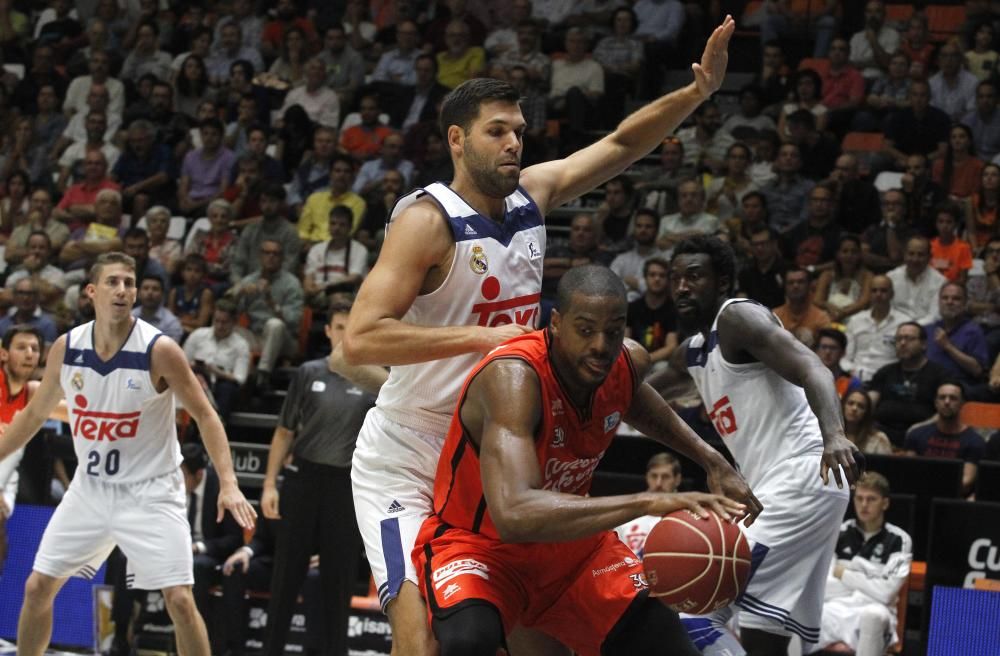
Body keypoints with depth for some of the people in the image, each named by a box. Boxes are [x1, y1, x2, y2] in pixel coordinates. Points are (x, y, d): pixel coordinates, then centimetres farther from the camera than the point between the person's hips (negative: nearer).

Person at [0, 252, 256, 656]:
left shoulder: (159, 351, -16)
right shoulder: (66, 348, -4)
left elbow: (204, 416, -10)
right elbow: (36, 413, 11)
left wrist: (228, 484, -21)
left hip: (149, 491, -4)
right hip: (91, 487, 4)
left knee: (179, 600, -12)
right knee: (37, 588, 4)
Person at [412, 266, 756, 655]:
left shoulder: (629, 362, -11)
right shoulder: (513, 376, -35)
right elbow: (513, 514, -50)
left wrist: (711, 460, 11)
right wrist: (647, 503, -54)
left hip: (570, 541, 7)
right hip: (477, 545, -7)